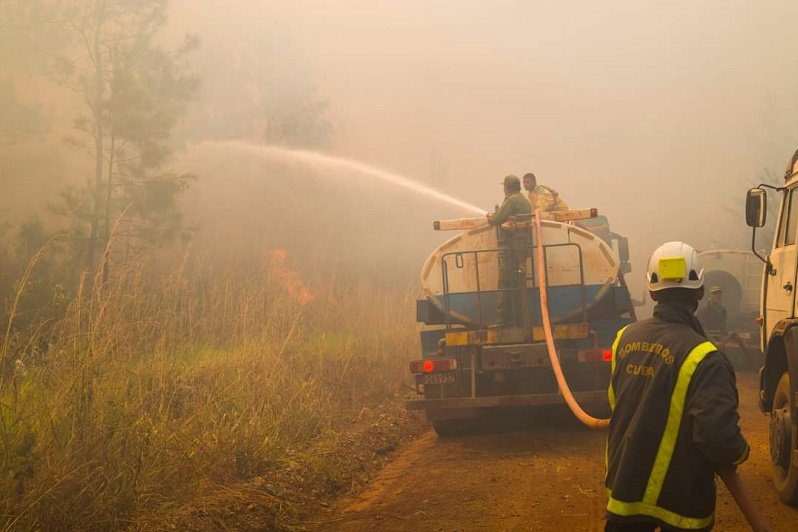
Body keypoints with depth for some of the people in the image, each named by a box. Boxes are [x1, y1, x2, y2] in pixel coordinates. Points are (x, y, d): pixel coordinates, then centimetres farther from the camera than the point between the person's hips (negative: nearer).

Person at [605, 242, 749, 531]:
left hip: (626, 484, 5)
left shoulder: (625, 338, -1)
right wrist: (739, 453, -6)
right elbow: (719, 437, -28)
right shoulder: (702, 358, -23)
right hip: (680, 497, -5)